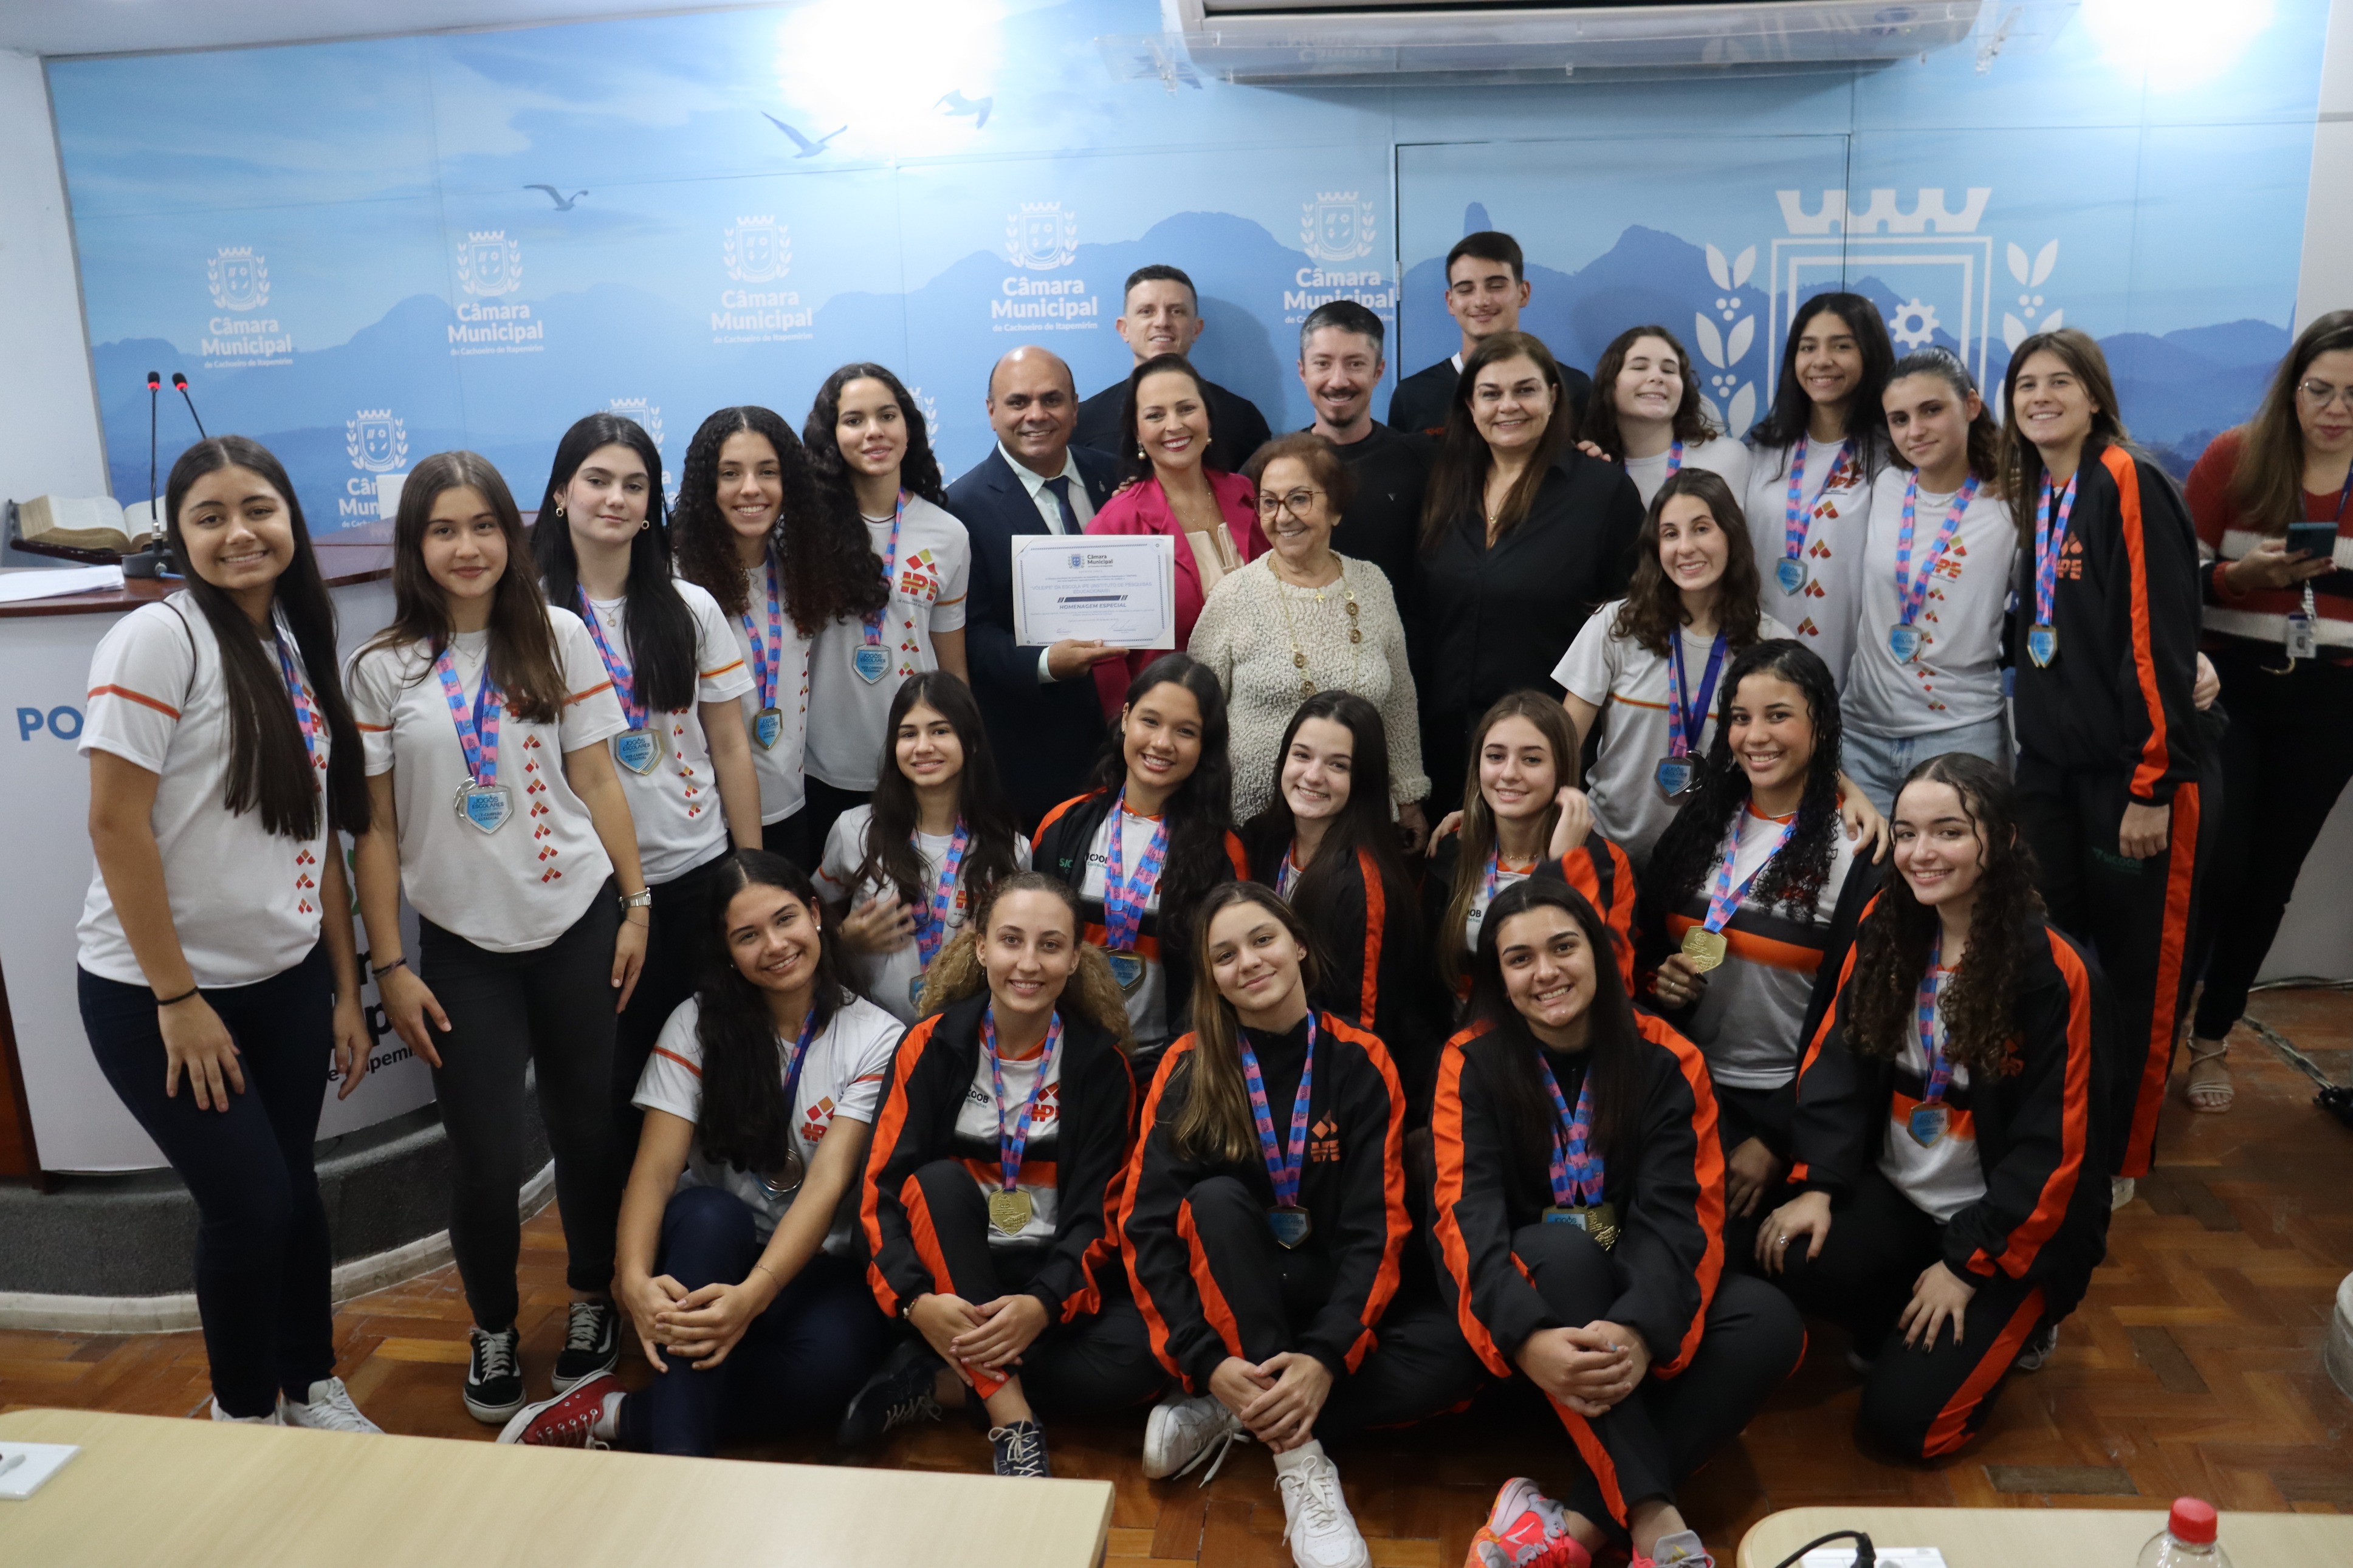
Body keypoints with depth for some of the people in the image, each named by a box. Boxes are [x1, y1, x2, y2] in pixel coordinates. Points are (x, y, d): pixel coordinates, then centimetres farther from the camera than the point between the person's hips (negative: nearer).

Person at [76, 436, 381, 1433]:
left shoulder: (298, 647, 6)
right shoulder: (159, 639, -15)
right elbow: (115, 827, -17)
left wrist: (346, 987, 9)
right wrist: (176, 996, -16)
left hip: (284, 981, 6)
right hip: (157, 990, -5)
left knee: (292, 1187, 12)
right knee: (249, 1201, -1)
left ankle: (311, 1387, 33)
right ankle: (242, 1410, 24)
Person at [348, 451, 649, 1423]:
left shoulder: (558, 637, 1)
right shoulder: (382, 669, -1)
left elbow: (596, 779, 3)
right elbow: (375, 827, 0)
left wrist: (635, 905, 0)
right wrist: (389, 966, -3)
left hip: (576, 925, 1)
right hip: (462, 945, 0)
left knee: (587, 1128, 9)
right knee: (485, 1159, 2)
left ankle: (591, 1303, 33)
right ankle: (492, 1330, 29)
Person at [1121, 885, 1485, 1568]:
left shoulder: (1360, 1061, -8)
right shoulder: (1188, 1067, -8)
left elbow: (1376, 1229, -12)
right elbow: (1146, 1223, -14)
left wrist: (1327, 1357, -28)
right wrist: (1206, 1361, -28)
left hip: (1328, 1297, 1)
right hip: (1227, 1301, -1)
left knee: (1450, 1355, -27)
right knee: (1216, 1198, -32)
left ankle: (1224, 1418, -19)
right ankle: (1301, 1458, -32)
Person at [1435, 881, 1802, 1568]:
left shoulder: (1666, 1059, -5)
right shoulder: (1472, 1062, -8)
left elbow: (1679, 1211, -15)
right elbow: (1469, 1213, -20)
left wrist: (1642, 1330, -35)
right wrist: (1525, 1338, -38)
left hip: (1632, 1294, 2)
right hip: (1530, 1292, -2)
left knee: (1771, 1323, -25)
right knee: (1560, 1246, -35)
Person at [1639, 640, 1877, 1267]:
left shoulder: (1855, 855, -5)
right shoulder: (1696, 826, 8)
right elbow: (1644, 950, 18)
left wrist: (1777, 1141, -9)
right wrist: (1660, 984, -5)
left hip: (1782, 1099, -3)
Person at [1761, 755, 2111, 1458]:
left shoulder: (2054, 972, -17)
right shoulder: (1886, 929, -2)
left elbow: (2050, 1148, -14)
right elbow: (1836, 1061, -1)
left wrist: (1969, 1263, -14)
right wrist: (1817, 1185, -12)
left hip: (2008, 1224, -4)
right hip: (1895, 1194, 4)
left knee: (1902, 1416, -13)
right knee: (1796, 1261, -26)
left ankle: (2010, 1325, 16)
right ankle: (1909, 1329, 6)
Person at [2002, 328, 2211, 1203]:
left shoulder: (2131, 484, -10)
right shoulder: (2034, 498, 11)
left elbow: (2160, 638, -16)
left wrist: (2153, 786, -18)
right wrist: (2032, 750, 10)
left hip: (2134, 770, -6)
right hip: (2051, 764, 6)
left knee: (2138, 967, 5)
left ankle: (2120, 1157, 19)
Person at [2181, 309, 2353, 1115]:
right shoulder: (2235, 458, -4)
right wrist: (2244, 574, -22)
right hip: (2230, 686, -2)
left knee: (2271, 873, 8)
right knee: (2214, 863, -8)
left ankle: (2211, 1038, 24)